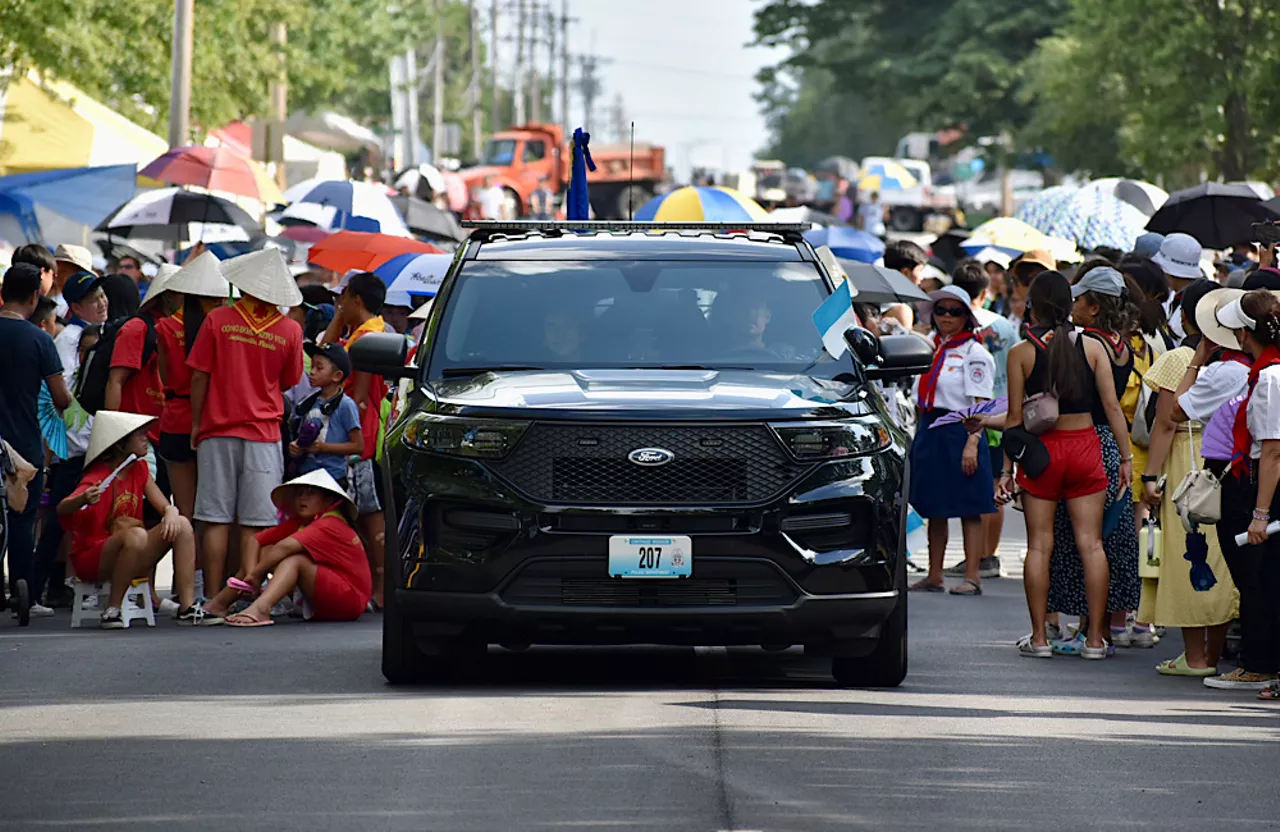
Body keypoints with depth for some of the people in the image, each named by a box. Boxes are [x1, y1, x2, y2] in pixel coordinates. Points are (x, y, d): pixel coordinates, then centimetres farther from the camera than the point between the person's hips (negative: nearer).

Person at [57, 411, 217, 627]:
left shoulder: (139, 469, 7)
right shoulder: (98, 478, -16)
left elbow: (166, 506, 3)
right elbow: (62, 509, -31)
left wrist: (171, 513, -23)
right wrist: (83, 500, -55)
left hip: (131, 557, 7)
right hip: (91, 558, -7)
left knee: (181, 525, -11)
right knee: (136, 535, -36)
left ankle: (187, 608, -16)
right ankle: (112, 610, -25)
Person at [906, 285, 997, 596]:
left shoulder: (975, 354, -6)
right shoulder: (930, 350, 15)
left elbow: (980, 405, -11)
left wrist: (972, 444, -19)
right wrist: (921, 438, 14)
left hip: (960, 432, -7)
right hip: (930, 433, 7)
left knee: (968, 509, -4)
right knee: (934, 509, 9)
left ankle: (972, 577, -2)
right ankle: (934, 576, 14)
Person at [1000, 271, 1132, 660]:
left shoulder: (1021, 354, -4)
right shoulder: (1092, 348, 0)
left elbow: (1016, 417, -3)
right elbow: (1112, 406, -2)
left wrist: (1008, 469, 4)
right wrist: (1126, 457, 3)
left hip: (1041, 449, -1)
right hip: (1085, 445, 1)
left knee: (1039, 545, 5)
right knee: (1091, 543, 2)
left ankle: (1039, 638, 4)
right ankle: (1095, 639, 1)